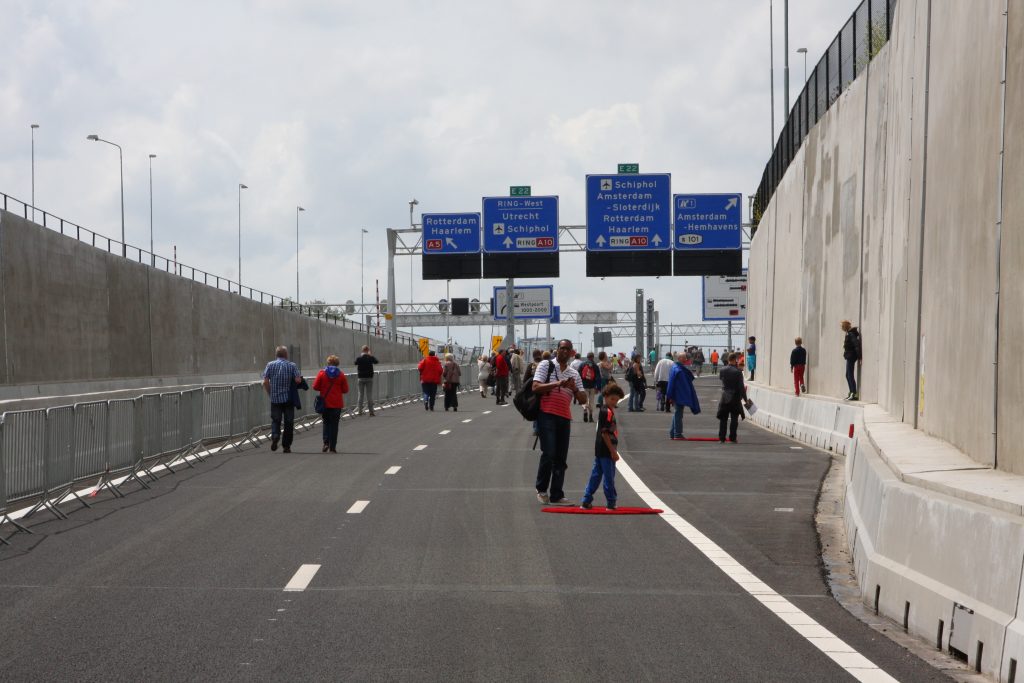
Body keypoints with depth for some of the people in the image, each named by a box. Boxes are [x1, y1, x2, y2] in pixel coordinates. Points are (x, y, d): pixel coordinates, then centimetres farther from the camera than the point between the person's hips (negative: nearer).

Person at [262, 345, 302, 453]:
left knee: (275, 420, 9)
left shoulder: (270, 365, 1)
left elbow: (265, 381, -5)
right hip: (289, 398, -1)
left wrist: (270, 393, 8)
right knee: (288, 422, 7)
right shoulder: (292, 366, -2)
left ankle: (275, 436, -19)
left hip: (275, 398, 1)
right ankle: (286, 446, 8)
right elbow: (298, 380, -11)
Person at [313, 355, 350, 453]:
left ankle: (326, 442, -3)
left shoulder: (322, 373, -5)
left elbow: (315, 387, -4)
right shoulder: (341, 375, -3)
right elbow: (345, 390, -1)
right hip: (337, 404, 0)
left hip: (325, 403, 0)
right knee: (334, 425, 6)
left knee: (326, 423, 15)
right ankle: (332, 447, 4)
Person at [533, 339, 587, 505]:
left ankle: (556, 495, 7)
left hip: (565, 418, 5)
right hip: (547, 415, -5)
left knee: (561, 458, 4)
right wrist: (557, 384, -18)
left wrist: (575, 389, -5)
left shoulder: (574, 374, 18)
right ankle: (542, 489, 5)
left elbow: (583, 400, 15)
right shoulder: (546, 366, 3)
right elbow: (536, 387, -9)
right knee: (548, 454, -13)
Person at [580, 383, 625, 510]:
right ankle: (611, 503, 5)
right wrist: (613, 451, -18)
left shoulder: (604, 410, 14)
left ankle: (586, 501, 12)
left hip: (600, 451, 10)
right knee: (609, 477, -1)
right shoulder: (608, 412, -16)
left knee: (596, 475, 11)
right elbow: (605, 433, -20)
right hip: (606, 451, -10)